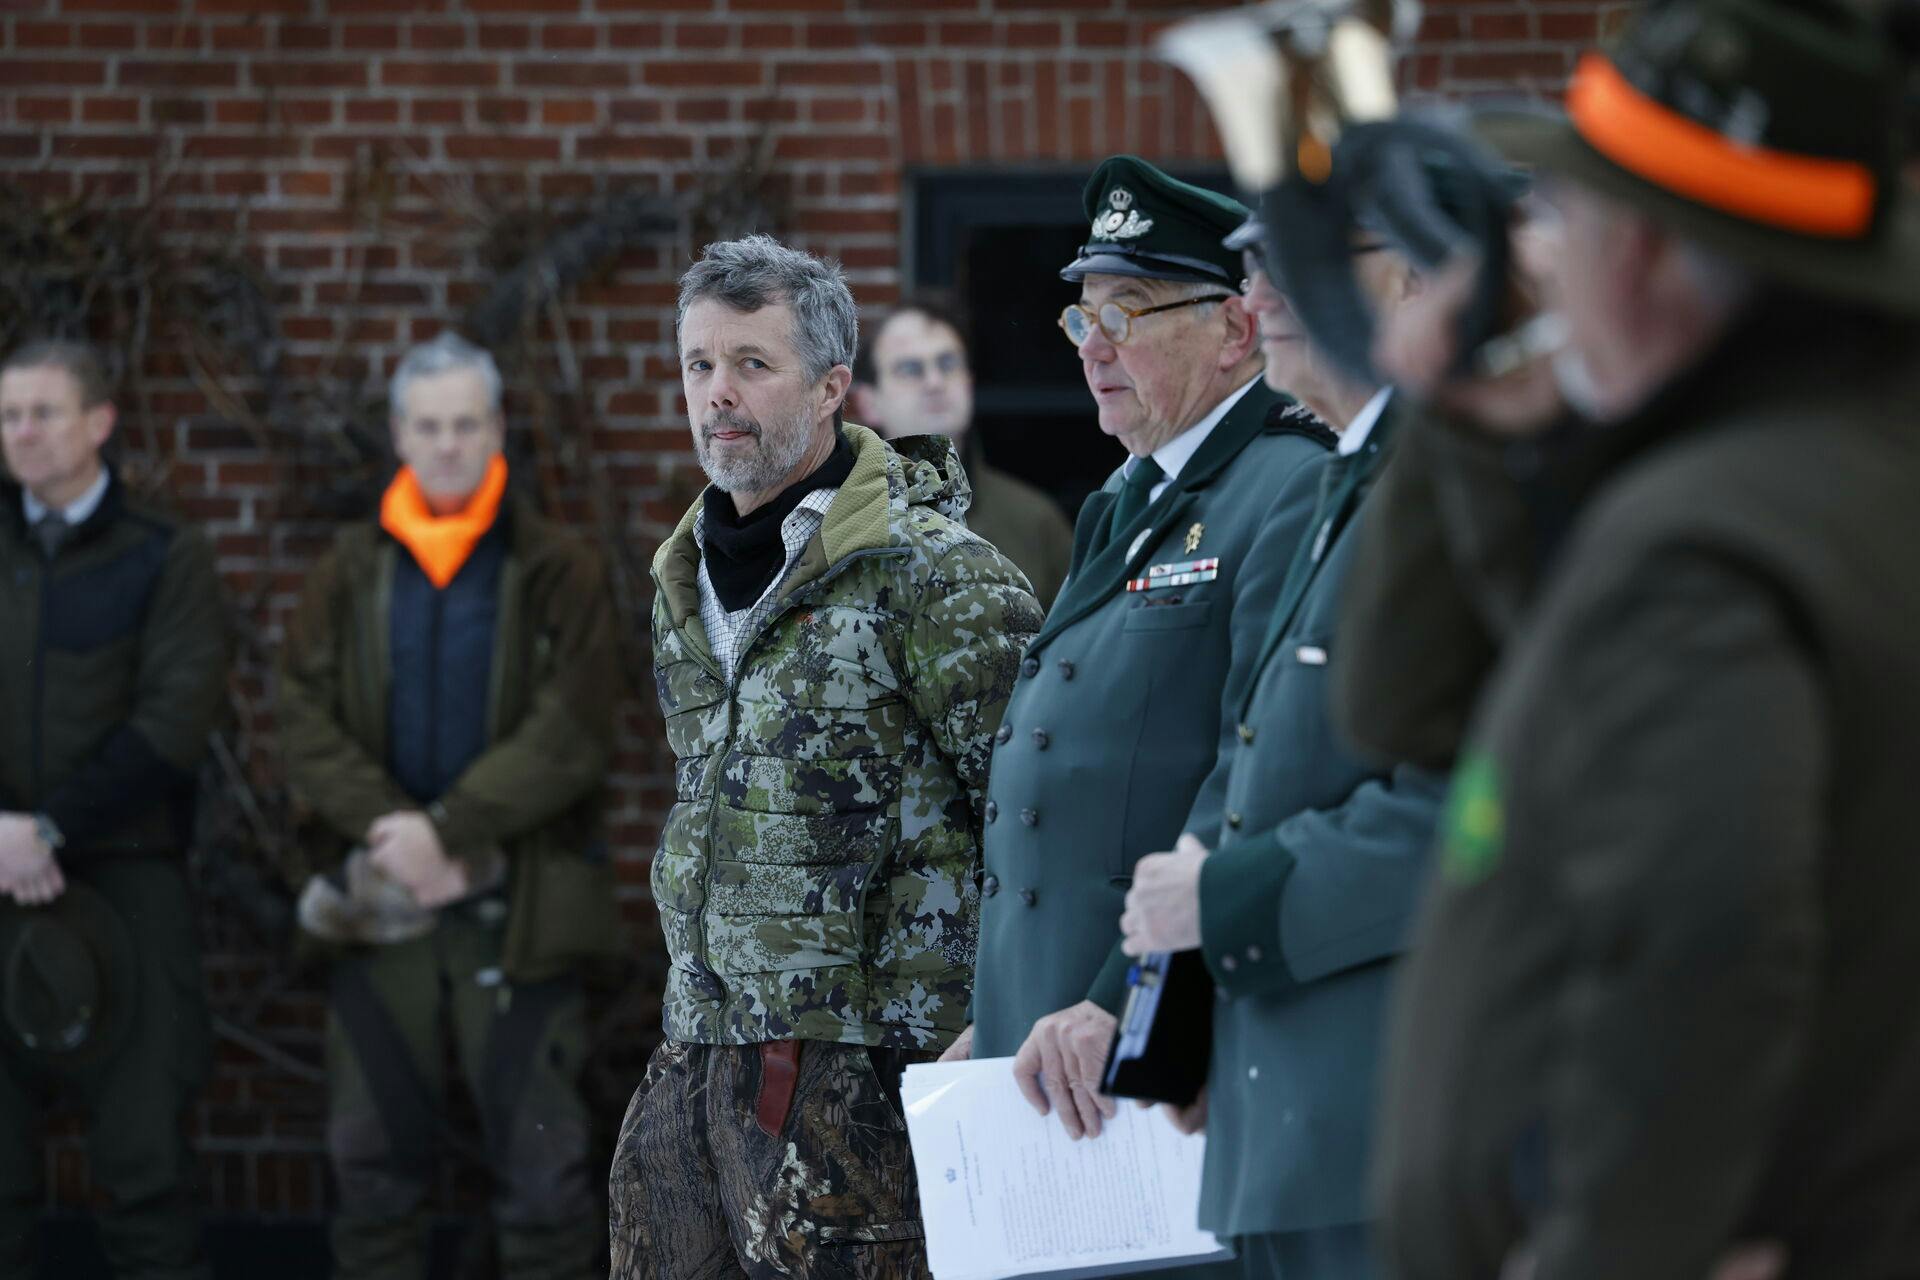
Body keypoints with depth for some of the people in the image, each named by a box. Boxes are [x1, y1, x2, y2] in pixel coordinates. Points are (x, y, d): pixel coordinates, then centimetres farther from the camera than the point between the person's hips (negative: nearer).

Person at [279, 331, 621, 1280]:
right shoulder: (348, 578, 8)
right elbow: (309, 727, 0)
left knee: (542, 1164, -1)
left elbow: (569, 736, -9)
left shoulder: (558, 575, -1)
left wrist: (451, 831, -17)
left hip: (516, 907, -3)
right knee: (373, 1161, 9)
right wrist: (392, 833, -14)